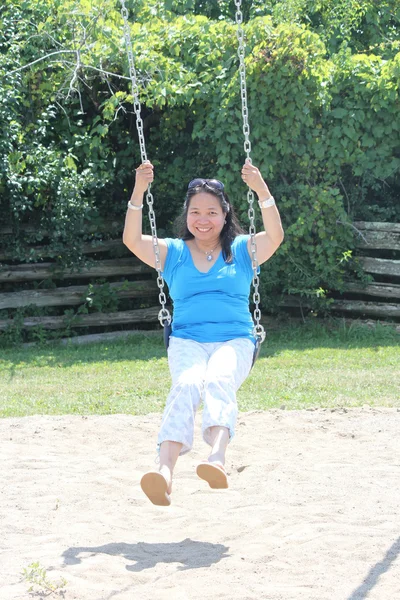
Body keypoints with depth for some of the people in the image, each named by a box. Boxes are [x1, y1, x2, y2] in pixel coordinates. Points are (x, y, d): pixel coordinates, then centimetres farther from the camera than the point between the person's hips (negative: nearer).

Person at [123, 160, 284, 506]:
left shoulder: (243, 251, 16)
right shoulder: (172, 253, 18)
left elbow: (275, 236, -3)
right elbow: (133, 241, 2)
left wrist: (262, 191, -17)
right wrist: (139, 192, -10)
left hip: (235, 341, 0)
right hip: (187, 341, 0)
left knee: (219, 380, -35)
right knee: (186, 384, -34)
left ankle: (218, 459, -62)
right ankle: (165, 471, -56)